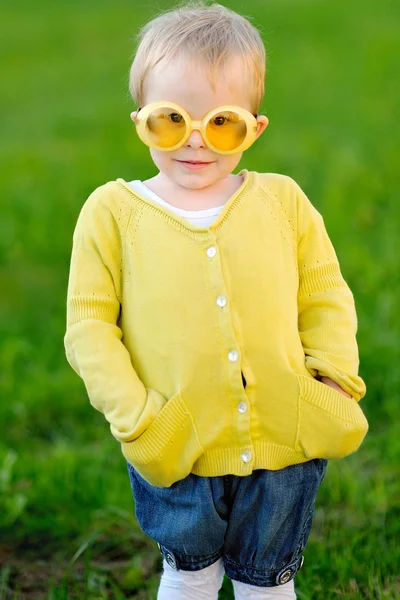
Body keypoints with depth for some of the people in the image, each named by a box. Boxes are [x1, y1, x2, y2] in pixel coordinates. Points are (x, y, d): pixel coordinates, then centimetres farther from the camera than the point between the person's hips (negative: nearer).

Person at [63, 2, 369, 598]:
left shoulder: (283, 201, 0)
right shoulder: (113, 212, -5)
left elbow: (325, 296, 5)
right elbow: (89, 324, -7)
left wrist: (335, 381, -8)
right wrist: (133, 413, -16)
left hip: (283, 442, 2)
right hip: (177, 454, -1)